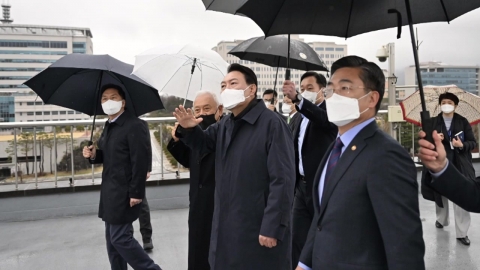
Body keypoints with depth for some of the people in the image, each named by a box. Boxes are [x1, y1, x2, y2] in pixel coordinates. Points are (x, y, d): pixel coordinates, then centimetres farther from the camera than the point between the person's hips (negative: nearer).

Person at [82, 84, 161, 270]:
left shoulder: (134, 126, -16)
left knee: (120, 238, -5)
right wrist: (94, 155, -1)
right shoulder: (109, 126, 13)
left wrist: (136, 193, -23)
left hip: (124, 193, -9)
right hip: (110, 192, 9)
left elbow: (140, 162, -21)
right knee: (112, 238, 16)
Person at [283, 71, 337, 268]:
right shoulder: (299, 118, 15)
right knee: (297, 241, 9)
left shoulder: (329, 111, -6)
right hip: (302, 186, 7)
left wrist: (297, 99, -46)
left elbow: (324, 119, -31)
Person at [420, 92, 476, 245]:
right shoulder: (433, 122, 3)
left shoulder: (463, 122, 2)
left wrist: (462, 145, -16)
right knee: (440, 194, 18)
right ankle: (442, 219, 41)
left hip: (459, 166, -1)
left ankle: (462, 233, 3)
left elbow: (473, 142, 4)